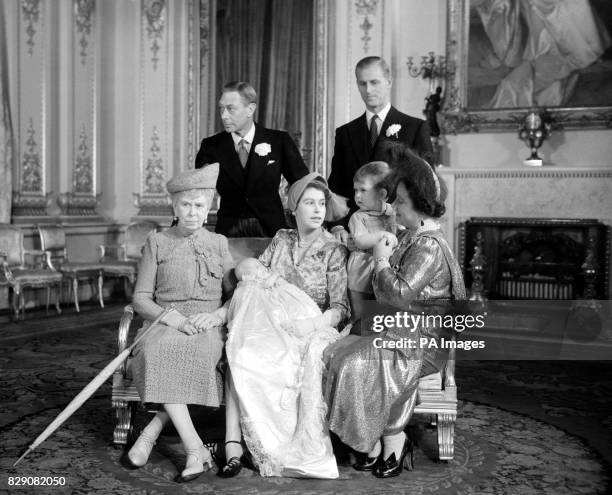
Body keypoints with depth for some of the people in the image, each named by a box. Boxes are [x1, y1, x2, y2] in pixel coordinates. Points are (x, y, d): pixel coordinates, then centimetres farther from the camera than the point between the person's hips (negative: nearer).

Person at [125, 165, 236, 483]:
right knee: (158, 352, -36)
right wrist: (176, 319, -12)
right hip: (163, 325, 0)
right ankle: (196, 450, -34)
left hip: (207, 329, 1)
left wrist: (214, 316, -10)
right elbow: (140, 299, 5)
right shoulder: (156, 243, 11)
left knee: (199, 351, -36)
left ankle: (150, 434, -26)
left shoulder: (218, 244, 15)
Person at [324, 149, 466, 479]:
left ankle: (392, 440, -5)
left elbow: (400, 294, -24)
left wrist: (382, 261, -11)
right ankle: (376, 442, -5)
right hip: (398, 331, 9)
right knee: (335, 353, -10)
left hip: (422, 341, -9)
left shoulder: (429, 246, -17)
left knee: (359, 363, -26)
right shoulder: (408, 237, 13)